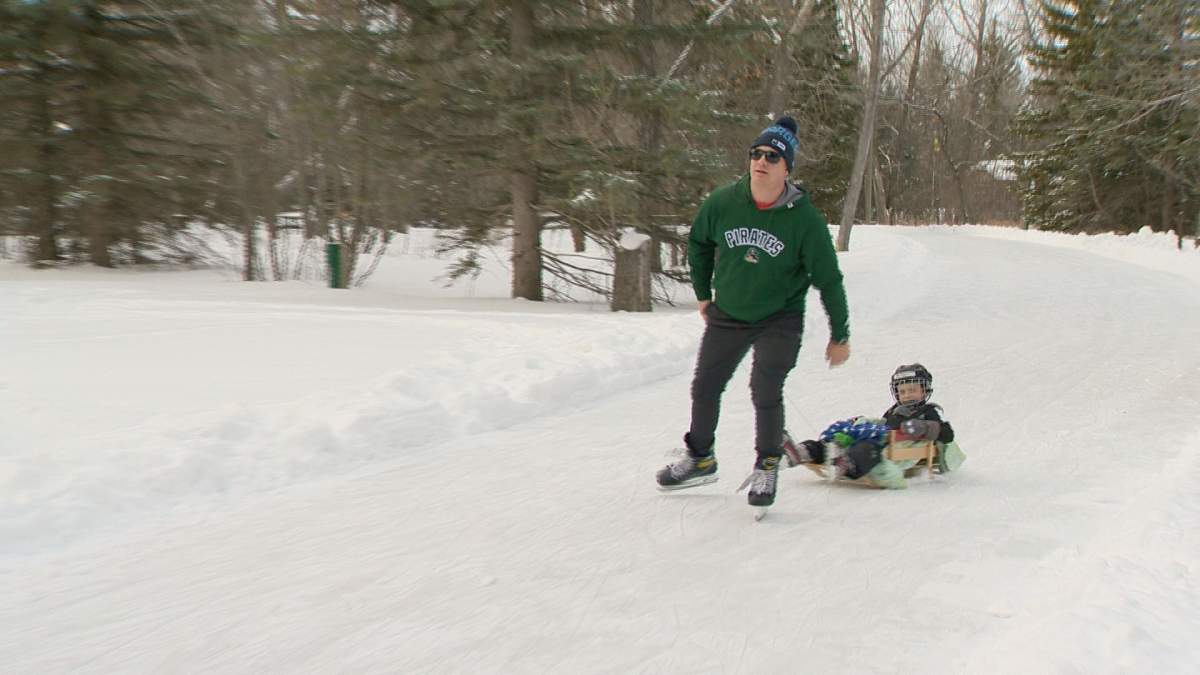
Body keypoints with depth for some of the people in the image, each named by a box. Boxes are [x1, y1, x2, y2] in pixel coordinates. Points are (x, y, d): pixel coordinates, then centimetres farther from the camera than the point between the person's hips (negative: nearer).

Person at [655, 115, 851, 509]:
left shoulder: (804, 218, -18)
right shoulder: (722, 203, -11)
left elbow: (828, 278, -9)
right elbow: (698, 244, 10)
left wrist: (840, 336, -4)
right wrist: (703, 294, 17)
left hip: (780, 320, -3)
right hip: (727, 314, 4)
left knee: (765, 391, -17)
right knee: (704, 388, 10)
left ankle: (767, 466, 7)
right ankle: (700, 458, 33)